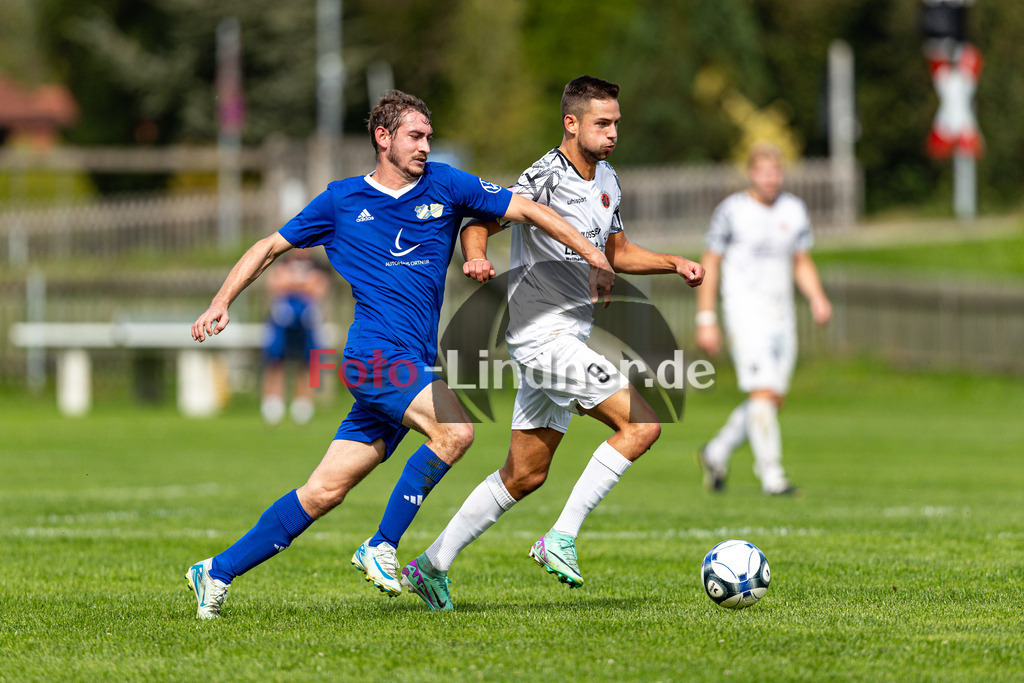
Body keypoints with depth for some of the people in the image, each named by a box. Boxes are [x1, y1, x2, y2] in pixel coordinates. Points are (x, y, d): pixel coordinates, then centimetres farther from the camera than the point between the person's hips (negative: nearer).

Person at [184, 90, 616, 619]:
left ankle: (218, 572, 11)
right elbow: (270, 247, 14)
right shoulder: (342, 200, 7)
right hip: (377, 352, -4)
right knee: (454, 430, -26)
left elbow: (527, 210, 13)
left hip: (412, 365, 4)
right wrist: (222, 302, 3)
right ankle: (381, 547, -13)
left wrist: (593, 256, 5)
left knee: (324, 491, 2)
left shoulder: (444, 187, 13)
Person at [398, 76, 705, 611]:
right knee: (642, 424, -18)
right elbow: (479, 224, -15)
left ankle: (432, 566, 21)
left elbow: (616, 254, 26)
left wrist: (673, 263, 12)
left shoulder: (607, 181, 14)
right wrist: (477, 259, -36)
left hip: (567, 339, 9)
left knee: (525, 475, 12)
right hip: (543, 337, -9)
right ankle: (561, 539, -13)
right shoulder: (545, 179, -14)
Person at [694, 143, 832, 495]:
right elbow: (710, 265, -1)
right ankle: (771, 475, -14)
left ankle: (716, 453, 26)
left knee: (773, 400, 7)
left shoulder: (794, 211, 9)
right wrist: (706, 320, -5)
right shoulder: (731, 211, -5)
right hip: (745, 311, -6)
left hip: (782, 314, 6)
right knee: (763, 393, -16)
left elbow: (802, 264, 17)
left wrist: (817, 298, -2)